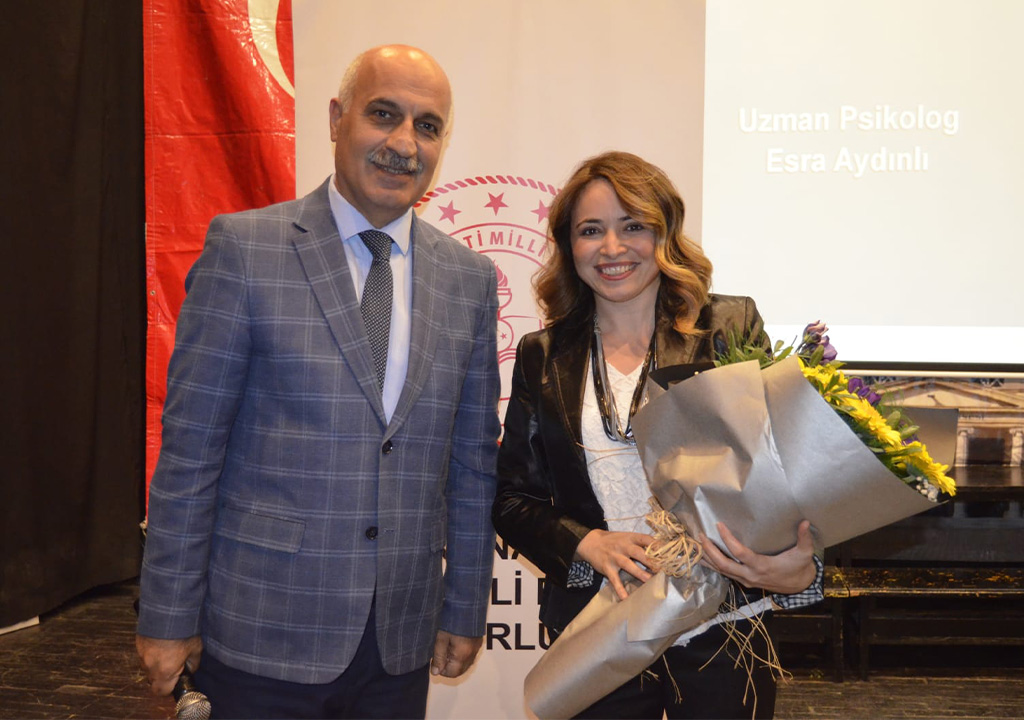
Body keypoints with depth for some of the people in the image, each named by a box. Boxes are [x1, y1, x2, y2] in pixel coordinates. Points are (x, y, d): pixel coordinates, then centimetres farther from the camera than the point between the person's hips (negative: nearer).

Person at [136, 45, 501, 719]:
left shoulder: (470, 276, 4)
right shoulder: (243, 246, -7)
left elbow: (473, 458, 7)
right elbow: (190, 447, -7)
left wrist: (465, 611, 9)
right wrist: (169, 618, -6)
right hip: (263, 633, -3)